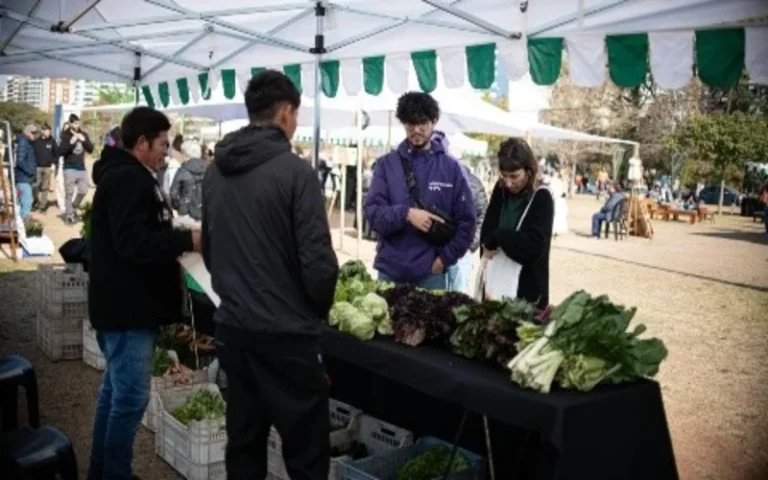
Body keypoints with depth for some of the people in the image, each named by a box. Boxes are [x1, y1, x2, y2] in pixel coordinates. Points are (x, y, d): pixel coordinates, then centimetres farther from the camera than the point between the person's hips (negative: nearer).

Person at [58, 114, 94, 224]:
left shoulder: (83, 135, 9)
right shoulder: (65, 135, -4)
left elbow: (90, 149, 4)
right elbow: (60, 152, -12)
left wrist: (84, 140, -12)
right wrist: (71, 142, -23)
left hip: (82, 168, 4)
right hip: (70, 168, -4)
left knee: (83, 191, 7)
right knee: (69, 193, -4)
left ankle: (73, 208, 29)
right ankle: (69, 214, 2)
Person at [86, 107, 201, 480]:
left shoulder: (124, 175, 18)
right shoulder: (128, 179, -17)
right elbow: (134, 242, -25)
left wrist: (178, 238, 9)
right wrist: (187, 240, -19)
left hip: (122, 302, 11)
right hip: (128, 306, -11)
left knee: (116, 390, 18)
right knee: (131, 396, -5)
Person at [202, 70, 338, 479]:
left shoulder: (215, 171, 6)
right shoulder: (294, 171, -14)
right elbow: (317, 260, -16)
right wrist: (321, 308, 3)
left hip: (231, 326, 7)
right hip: (285, 332, -7)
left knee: (243, 441, 16)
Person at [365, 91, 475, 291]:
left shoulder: (451, 167, 2)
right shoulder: (387, 164, 3)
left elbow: (466, 222, 2)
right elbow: (372, 212, -4)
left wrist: (445, 258, -7)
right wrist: (406, 214, -20)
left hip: (431, 273, -1)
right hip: (390, 271, 1)